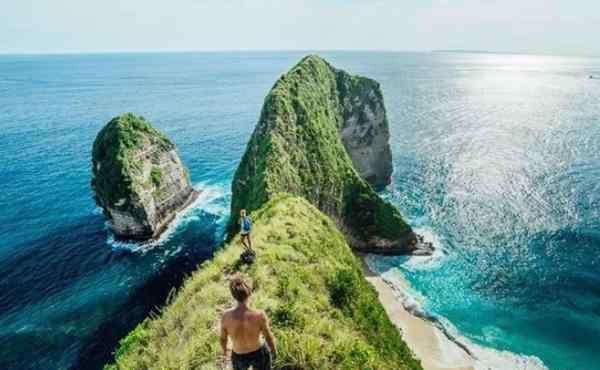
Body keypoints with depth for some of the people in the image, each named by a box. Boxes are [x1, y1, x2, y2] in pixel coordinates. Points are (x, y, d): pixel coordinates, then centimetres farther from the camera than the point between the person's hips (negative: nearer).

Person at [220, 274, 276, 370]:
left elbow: (223, 338, -10)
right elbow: (269, 337, -17)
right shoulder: (259, 315, -34)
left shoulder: (226, 316, -29)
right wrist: (273, 349, 5)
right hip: (259, 354, -1)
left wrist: (224, 350, 13)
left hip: (239, 357, 2)